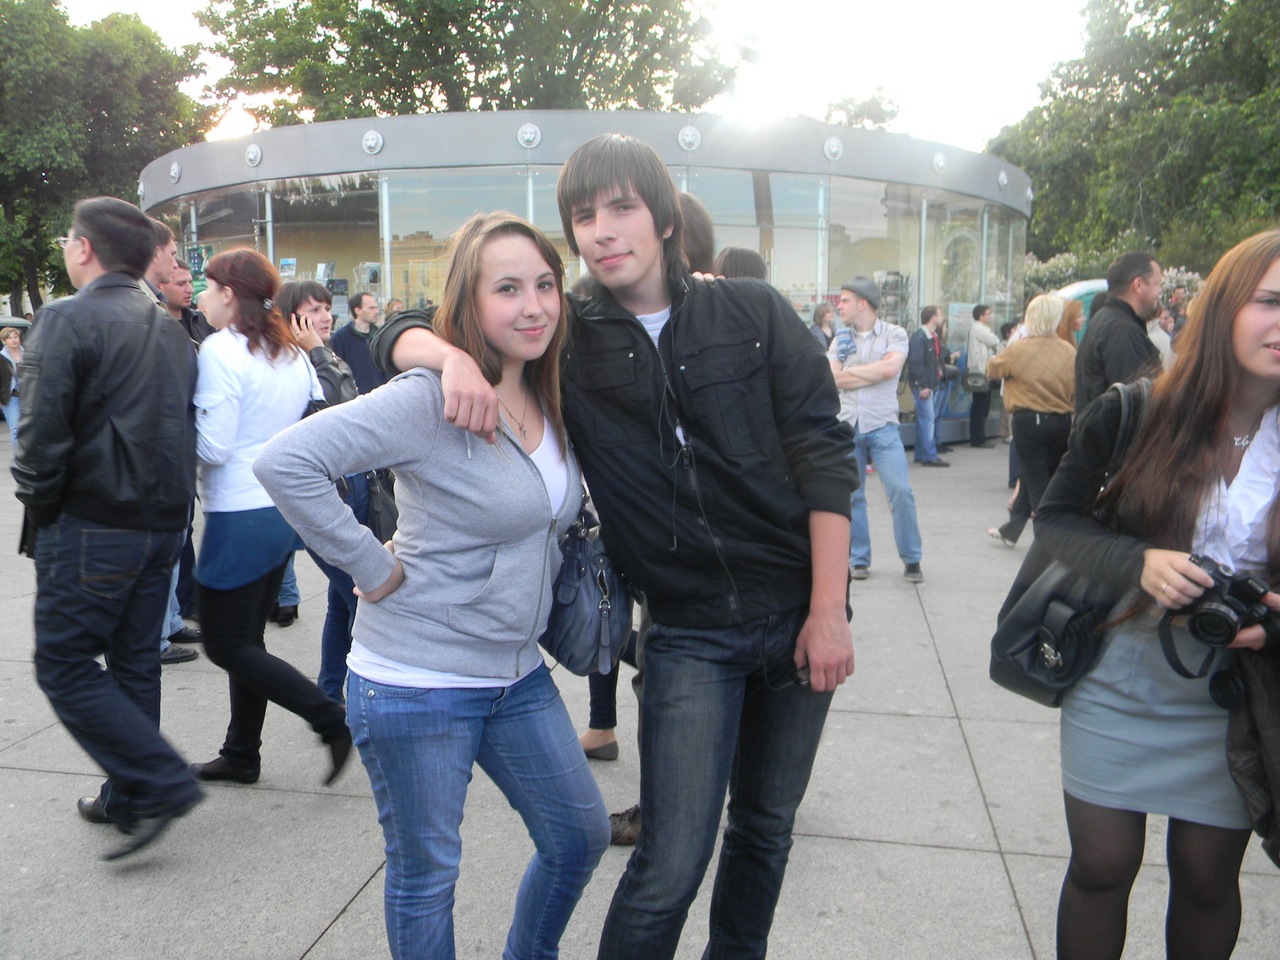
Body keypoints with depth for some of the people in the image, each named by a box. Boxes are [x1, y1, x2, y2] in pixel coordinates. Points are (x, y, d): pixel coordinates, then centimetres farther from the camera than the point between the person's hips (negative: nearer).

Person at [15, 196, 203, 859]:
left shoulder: (67, 319, -11)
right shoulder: (169, 330, 11)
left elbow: (42, 436, -16)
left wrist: (39, 515, -3)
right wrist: (166, 505, 14)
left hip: (91, 529, -7)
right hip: (163, 525, 7)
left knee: (64, 665, 4)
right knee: (134, 663, 15)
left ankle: (161, 783, -2)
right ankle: (129, 799, 26)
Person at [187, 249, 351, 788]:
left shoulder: (220, 350, -14)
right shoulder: (292, 353, 8)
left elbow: (212, 446, -17)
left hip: (240, 517, -8)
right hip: (286, 509, 8)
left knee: (226, 646, 4)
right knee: (246, 638, 17)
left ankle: (331, 721, -1)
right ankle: (241, 756, 27)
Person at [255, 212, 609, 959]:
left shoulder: (552, 399, 4)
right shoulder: (431, 400, -20)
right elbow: (287, 462, -27)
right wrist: (374, 567, -22)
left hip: (517, 673, 7)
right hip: (419, 685, -7)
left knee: (582, 836, 17)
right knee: (426, 875, 12)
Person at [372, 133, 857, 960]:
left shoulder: (755, 314, -2)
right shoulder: (567, 341, -2)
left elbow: (824, 454, -4)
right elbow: (400, 339, 1)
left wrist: (829, 610, -9)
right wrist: (454, 356, -23)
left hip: (800, 613, 2)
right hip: (689, 633, -1)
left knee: (767, 828, 18)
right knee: (671, 866, -6)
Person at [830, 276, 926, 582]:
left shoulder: (894, 334, 2)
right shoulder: (841, 339, 12)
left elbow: (891, 368, -16)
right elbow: (833, 379, -2)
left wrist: (850, 371, -6)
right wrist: (875, 373, -7)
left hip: (882, 427, -3)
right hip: (847, 427, 3)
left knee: (900, 491, -9)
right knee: (850, 496, 7)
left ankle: (911, 560, 6)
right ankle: (858, 560, 20)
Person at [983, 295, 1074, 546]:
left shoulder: (1019, 349, -13)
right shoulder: (1070, 351, -2)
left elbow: (992, 369, 4)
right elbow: (1076, 392, 3)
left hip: (1029, 421, -5)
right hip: (1063, 423, 5)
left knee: (1037, 481, 4)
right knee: (1030, 477, 18)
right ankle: (1011, 529, 33)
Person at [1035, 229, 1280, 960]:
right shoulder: (1134, 415, -11)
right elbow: (1056, 518, -5)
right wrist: (1137, 562, -23)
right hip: (1115, 686, -1)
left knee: (1208, 878, 17)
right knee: (1101, 867, 11)